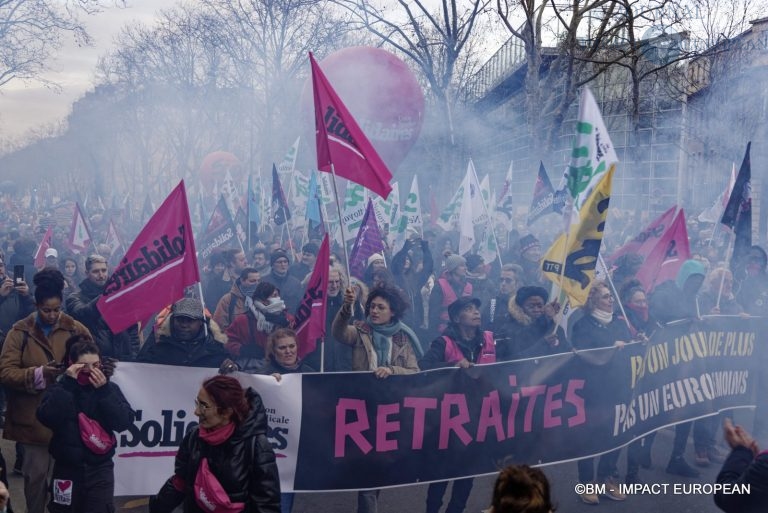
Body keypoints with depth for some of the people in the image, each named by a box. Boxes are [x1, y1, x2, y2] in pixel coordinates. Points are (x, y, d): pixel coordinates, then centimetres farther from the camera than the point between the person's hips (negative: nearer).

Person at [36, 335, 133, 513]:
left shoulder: (110, 388, 0)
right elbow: (46, 418, -20)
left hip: (100, 470, 0)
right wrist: (67, 383, -20)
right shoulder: (59, 388, -2)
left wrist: (104, 391, -18)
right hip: (66, 469, 0)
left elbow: (124, 423, -12)